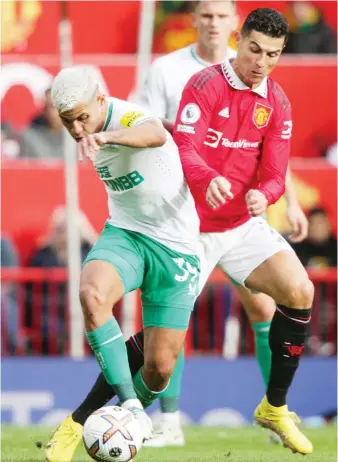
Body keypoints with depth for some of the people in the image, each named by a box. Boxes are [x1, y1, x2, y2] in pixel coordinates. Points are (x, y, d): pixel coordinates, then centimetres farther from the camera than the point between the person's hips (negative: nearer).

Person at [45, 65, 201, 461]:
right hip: (124, 233, 5)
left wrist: (106, 136, -68)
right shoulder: (98, 130, 1)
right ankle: (129, 405, -30)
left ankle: (135, 410, 28)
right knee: (91, 293, -31)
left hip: (175, 245, -5)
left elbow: (156, 135, -50)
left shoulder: (127, 117, -23)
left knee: (160, 365, -5)